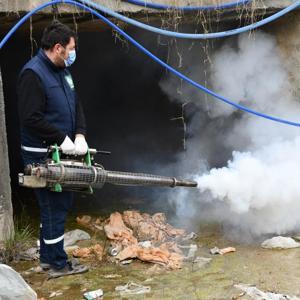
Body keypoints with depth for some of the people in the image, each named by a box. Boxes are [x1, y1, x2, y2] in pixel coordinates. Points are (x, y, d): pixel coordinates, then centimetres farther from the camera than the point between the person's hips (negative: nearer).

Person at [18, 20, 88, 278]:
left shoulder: (62, 71, 11)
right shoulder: (33, 73, -18)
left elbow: (76, 106, 13)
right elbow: (31, 118, -24)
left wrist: (79, 135, -3)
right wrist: (62, 138, -20)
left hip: (61, 152, 9)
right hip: (42, 155, -9)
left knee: (62, 205, 16)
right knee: (54, 208, -2)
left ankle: (47, 257, 29)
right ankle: (58, 264, 10)